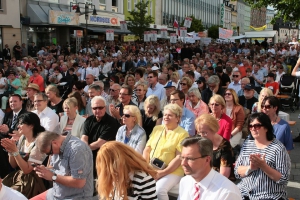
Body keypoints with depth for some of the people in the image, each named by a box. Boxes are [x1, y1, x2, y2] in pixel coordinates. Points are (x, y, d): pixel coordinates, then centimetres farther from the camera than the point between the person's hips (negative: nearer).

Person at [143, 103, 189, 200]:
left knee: (158, 190, -31)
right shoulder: (156, 129, 14)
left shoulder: (183, 134, -3)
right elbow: (147, 149, 13)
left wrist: (162, 173, -16)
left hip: (172, 172, -4)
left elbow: (179, 158, -11)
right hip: (151, 170, 5)